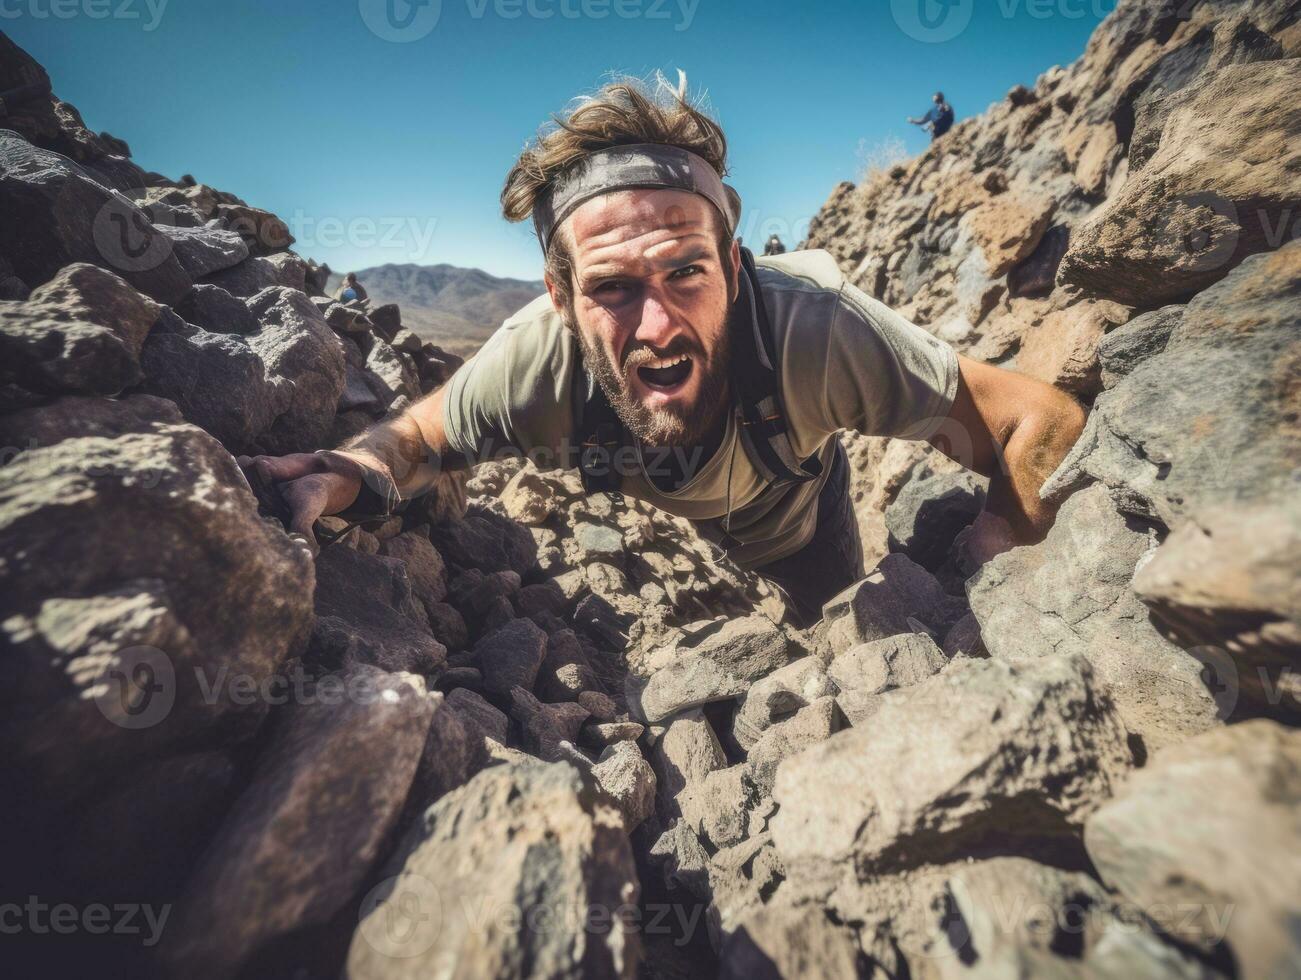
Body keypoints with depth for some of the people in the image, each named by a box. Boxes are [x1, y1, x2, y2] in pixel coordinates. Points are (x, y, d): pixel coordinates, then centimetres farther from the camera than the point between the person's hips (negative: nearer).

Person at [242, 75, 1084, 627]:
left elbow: (1046, 422, -31)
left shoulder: (814, 329, -44)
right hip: (660, 528, 1)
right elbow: (421, 435, -17)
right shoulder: (534, 358, -37)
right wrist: (350, 473, -38)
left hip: (800, 517, 0)